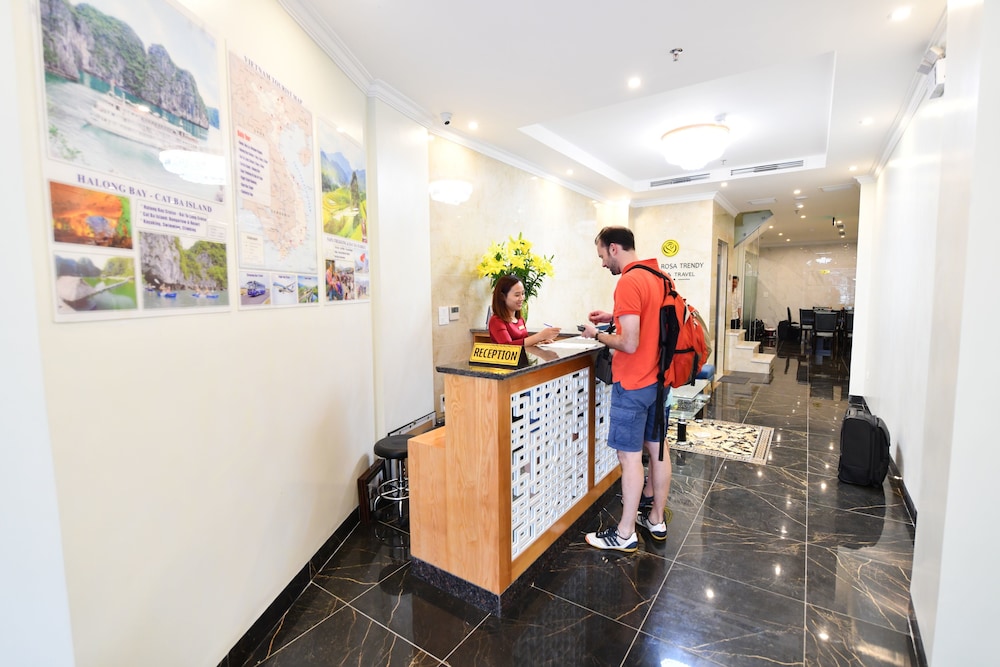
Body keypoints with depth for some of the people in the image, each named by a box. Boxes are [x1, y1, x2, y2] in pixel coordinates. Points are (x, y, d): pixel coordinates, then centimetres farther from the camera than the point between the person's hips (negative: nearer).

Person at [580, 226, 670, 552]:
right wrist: (615, 317, 13)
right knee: (657, 449, 16)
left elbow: (629, 344, -25)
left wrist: (597, 334, -9)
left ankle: (625, 534, 15)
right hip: (659, 378, 9)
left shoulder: (628, 282, -20)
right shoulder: (658, 278, 9)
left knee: (630, 455, 1)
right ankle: (656, 519, 31)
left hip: (633, 384, -9)